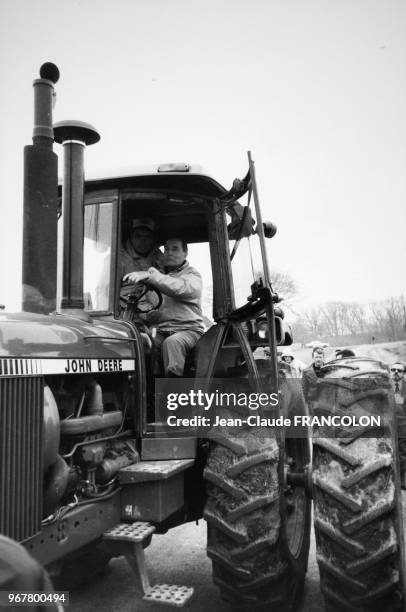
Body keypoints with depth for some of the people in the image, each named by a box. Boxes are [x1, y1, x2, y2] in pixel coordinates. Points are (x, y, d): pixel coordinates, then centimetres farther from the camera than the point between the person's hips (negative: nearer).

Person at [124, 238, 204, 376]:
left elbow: (178, 288, -20)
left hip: (188, 330, -5)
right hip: (162, 332, 5)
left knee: (172, 342, -37)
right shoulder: (162, 276, 25)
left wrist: (149, 275, -29)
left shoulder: (192, 275, 4)